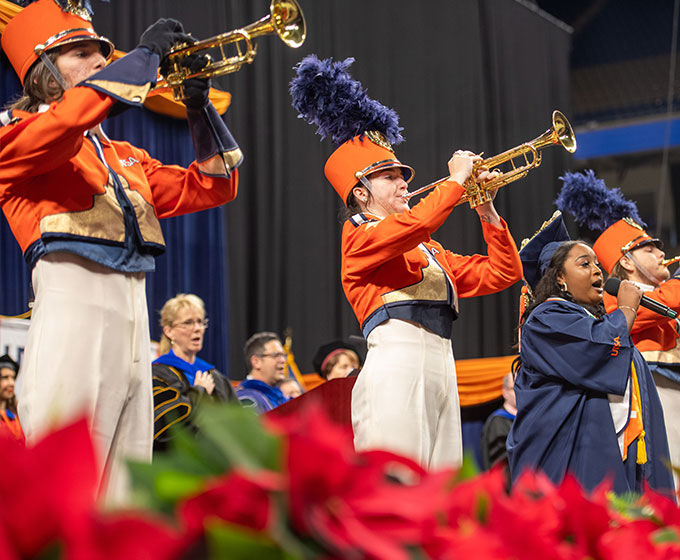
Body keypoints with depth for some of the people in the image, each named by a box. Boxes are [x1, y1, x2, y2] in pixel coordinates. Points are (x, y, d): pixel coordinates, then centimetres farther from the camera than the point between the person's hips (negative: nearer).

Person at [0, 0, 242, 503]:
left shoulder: (124, 156, 25)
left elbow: (212, 186, 23)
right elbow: (65, 122, -19)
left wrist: (199, 102, 11)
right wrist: (145, 55, -10)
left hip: (133, 312, 7)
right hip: (72, 302, -7)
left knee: (122, 488, 5)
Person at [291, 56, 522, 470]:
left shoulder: (430, 251, 26)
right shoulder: (360, 235, 3)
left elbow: (502, 273, 25)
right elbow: (416, 224, -18)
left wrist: (486, 209, 16)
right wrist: (455, 181, -3)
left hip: (440, 369, 8)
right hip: (396, 368, -8)